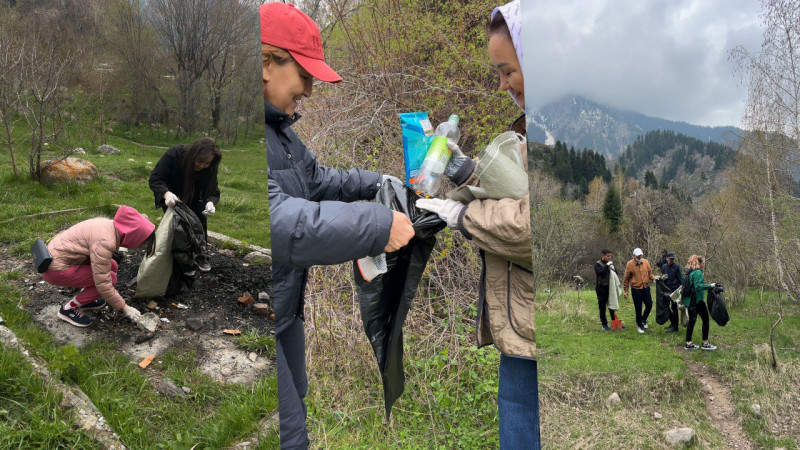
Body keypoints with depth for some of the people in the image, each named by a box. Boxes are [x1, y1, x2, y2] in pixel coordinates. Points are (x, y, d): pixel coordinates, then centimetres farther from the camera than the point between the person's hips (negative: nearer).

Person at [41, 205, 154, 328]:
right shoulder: (105, 241, -29)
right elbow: (103, 284, -27)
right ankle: (69, 308, -1)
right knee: (110, 278, -15)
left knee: (112, 266, 4)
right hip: (55, 270, -9)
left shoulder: (110, 226, -1)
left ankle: (84, 299, 17)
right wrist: (125, 308, -17)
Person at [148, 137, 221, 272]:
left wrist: (210, 203, -48)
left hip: (193, 198, 2)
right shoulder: (174, 154, -36)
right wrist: (166, 194, -54)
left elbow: (213, 191, -23)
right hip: (170, 196, -2)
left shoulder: (210, 168, -26)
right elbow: (155, 179, -33)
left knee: (201, 219, -9)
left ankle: (200, 256, 8)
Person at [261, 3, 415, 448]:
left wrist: (373, 182, 6)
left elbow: (315, 177, 20)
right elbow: (278, 220, -39)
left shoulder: (279, 125, 7)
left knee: (294, 407, 27)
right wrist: (379, 226, -36)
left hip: (286, 308, 10)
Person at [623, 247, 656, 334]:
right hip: (636, 289, -3)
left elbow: (650, 273, 10)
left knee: (649, 305, 5)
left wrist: (654, 278, -12)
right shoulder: (629, 264, -9)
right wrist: (626, 291, -2)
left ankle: (643, 320, 32)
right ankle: (640, 325, 21)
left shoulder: (646, 262, 0)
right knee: (638, 308, 3)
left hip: (646, 288, 3)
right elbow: (626, 279, -3)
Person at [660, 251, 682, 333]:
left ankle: (675, 327, 7)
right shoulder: (664, 266, 8)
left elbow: (681, 278, -7)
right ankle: (672, 322, 28)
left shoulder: (677, 267, -6)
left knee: (674, 308, 0)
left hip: (675, 289, -6)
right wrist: (662, 278, -6)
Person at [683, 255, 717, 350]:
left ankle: (688, 343, 12)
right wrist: (710, 286, -19)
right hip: (698, 300, -9)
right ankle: (705, 343, 7)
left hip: (690, 300, 9)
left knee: (692, 321, 11)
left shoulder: (690, 272, 13)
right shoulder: (698, 272, -15)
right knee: (706, 319, 2)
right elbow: (698, 286, -24)